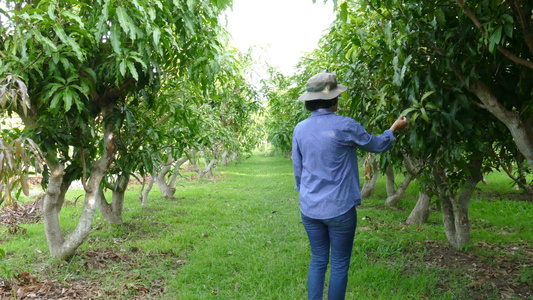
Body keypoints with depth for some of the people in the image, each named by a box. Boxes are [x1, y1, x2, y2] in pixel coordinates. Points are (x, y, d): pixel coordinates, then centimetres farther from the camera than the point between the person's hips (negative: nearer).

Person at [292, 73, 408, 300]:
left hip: (310, 208, 5)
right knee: (339, 265, 10)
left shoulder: (300, 129, 1)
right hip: (339, 208, -5)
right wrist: (395, 128, 22)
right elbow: (376, 145, 4)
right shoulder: (344, 126, -13)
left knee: (317, 261, 16)